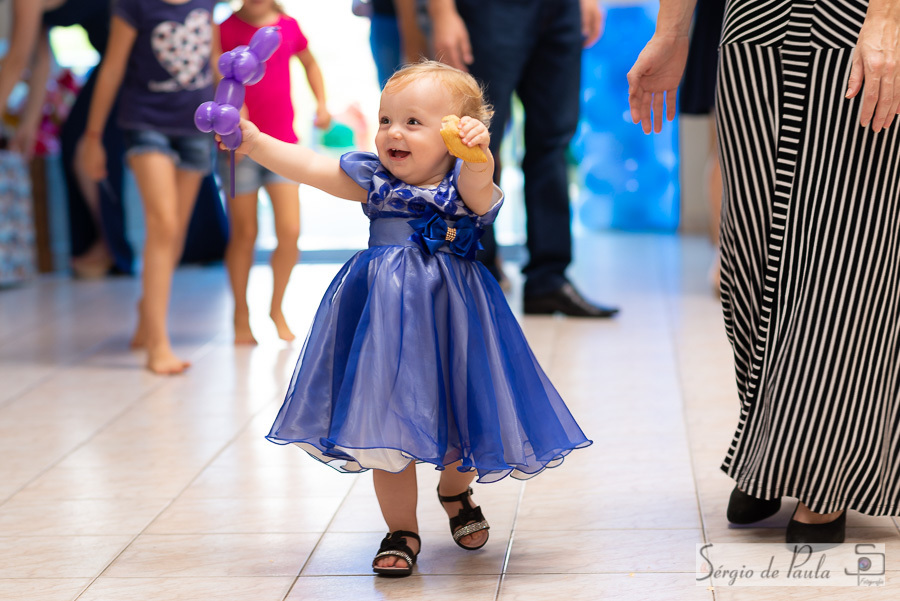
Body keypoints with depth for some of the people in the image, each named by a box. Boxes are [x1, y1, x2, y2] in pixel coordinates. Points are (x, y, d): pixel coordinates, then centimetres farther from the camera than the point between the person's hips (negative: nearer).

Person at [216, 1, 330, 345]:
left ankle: (277, 308, 16)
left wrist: (321, 103, 13)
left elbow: (309, 62, 25)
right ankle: (241, 314, 20)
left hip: (282, 144, 3)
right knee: (244, 234, 3)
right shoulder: (226, 30, -5)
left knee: (290, 231, -6)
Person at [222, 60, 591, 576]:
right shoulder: (375, 180, 0)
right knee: (389, 426, 5)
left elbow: (477, 185, -33)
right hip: (388, 321, 2)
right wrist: (253, 140, -13)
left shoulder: (465, 184, -10)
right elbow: (309, 167, -3)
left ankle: (456, 492, 45)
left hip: (449, 323, -2)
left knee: (462, 421, 11)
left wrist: (478, 152, -55)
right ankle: (402, 531, 22)